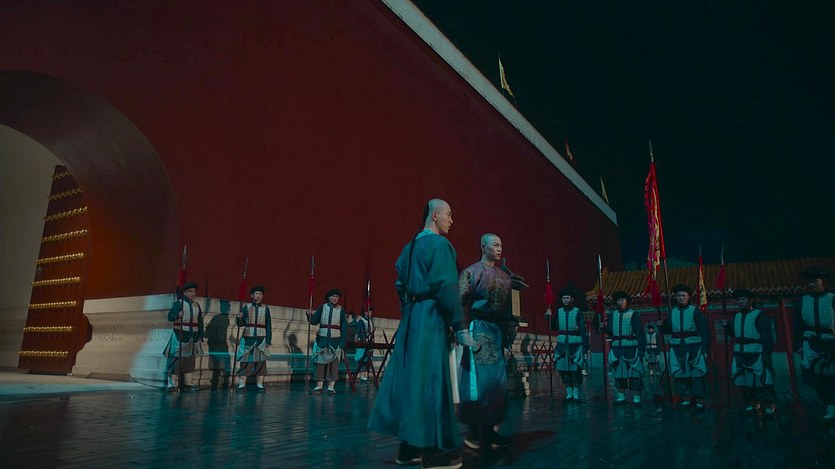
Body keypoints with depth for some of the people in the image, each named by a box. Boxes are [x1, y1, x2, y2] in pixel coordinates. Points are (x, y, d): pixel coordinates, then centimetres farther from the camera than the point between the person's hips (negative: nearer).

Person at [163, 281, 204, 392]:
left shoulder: (197, 305, 14)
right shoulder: (178, 303, -2)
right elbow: (170, 316, -13)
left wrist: (200, 337, 12)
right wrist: (177, 315, -34)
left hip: (193, 336, 6)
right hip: (180, 335, -6)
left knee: (190, 359, 9)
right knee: (176, 358, -9)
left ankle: (188, 383, 14)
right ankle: (170, 383, -6)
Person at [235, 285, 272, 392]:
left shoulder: (266, 308, 6)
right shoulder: (246, 307, 5)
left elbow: (268, 325, 6)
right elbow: (241, 324, 3)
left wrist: (268, 340, 0)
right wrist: (239, 318, -18)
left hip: (261, 339, 0)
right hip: (248, 338, 0)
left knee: (261, 362, 1)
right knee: (245, 361, -1)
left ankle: (259, 385, 8)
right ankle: (242, 385, 7)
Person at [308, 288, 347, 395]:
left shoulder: (341, 310, 3)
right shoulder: (322, 307, 5)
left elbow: (344, 326, 2)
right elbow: (314, 321, 4)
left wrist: (343, 342, -5)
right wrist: (310, 315, -16)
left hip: (335, 339, -1)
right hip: (322, 338, 1)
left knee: (334, 362, 0)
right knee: (320, 361, 1)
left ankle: (331, 387, 7)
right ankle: (319, 386, 8)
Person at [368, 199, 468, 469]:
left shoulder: (410, 247, 16)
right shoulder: (439, 244, -9)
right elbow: (446, 287, -17)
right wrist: (460, 326, -16)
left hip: (410, 318, 8)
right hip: (431, 318, -8)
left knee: (410, 378, 10)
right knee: (431, 380, -4)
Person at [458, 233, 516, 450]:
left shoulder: (504, 276, 16)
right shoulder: (471, 272, -3)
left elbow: (507, 307, 18)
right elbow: (461, 303, -9)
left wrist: (510, 330, 12)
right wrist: (466, 332, -16)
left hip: (498, 330, 7)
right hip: (479, 329, -7)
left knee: (497, 380, 7)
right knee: (479, 379, -6)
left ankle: (489, 428, 16)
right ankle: (474, 431, 4)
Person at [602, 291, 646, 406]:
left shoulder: (634, 315, 0)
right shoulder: (612, 315, 11)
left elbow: (640, 334, -3)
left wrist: (641, 350, -10)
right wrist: (605, 327, -7)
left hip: (631, 349, -4)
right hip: (616, 349, 4)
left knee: (634, 373, -3)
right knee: (619, 372, 9)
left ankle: (636, 397, 6)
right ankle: (621, 396, 19)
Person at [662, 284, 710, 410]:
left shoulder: (695, 311, -1)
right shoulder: (672, 312, 10)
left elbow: (704, 331, -5)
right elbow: (668, 329, 17)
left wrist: (705, 348, -11)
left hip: (694, 347, -4)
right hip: (677, 348, 4)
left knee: (697, 374, -2)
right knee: (680, 374, 6)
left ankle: (700, 401, 6)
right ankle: (686, 399, 17)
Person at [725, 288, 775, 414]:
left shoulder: (760, 316, -7)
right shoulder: (736, 317, 13)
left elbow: (766, 338, -11)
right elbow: (732, 333, 20)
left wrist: (766, 355, -17)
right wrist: (727, 326, 0)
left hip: (756, 355, -6)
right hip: (740, 354, 6)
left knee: (762, 380, -4)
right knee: (743, 380, 12)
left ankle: (768, 404, 11)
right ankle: (752, 402, 25)